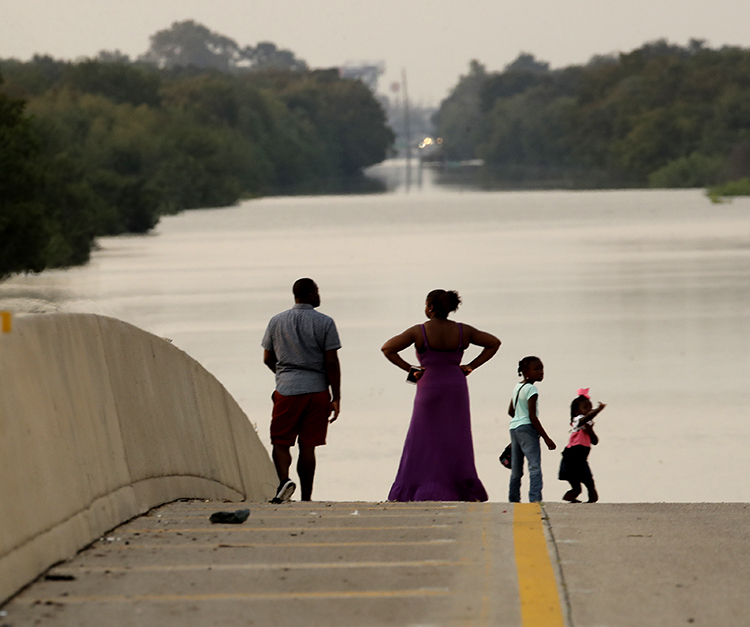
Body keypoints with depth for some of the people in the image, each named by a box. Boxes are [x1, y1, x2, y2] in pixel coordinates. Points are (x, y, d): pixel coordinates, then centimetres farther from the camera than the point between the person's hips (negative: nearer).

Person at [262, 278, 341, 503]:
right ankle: (306, 497, 7)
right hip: (316, 391, -1)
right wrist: (336, 398, -1)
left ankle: (284, 479, -21)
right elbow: (332, 362, -6)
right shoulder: (325, 323, -3)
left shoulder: (276, 321, 6)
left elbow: (267, 358, 11)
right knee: (307, 446, 4)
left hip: (286, 391, 1)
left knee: (280, 442, 6)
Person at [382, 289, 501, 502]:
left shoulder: (419, 332, -10)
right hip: (456, 388, 3)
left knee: (424, 442, 5)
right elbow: (494, 343, 5)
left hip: (429, 390, -3)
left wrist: (409, 369, -5)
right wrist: (471, 366, 4)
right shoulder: (462, 331, -2)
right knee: (455, 442, 9)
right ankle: (462, 490, 6)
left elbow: (387, 348, -11)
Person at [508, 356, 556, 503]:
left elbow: (511, 411, 23)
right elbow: (532, 416, -16)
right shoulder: (531, 389, -11)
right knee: (535, 467, -17)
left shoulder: (517, 387, 14)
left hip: (514, 428, 9)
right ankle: (535, 499, -30)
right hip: (527, 428, -9)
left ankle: (513, 500, 19)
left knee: (516, 470, 14)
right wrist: (546, 438, -14)